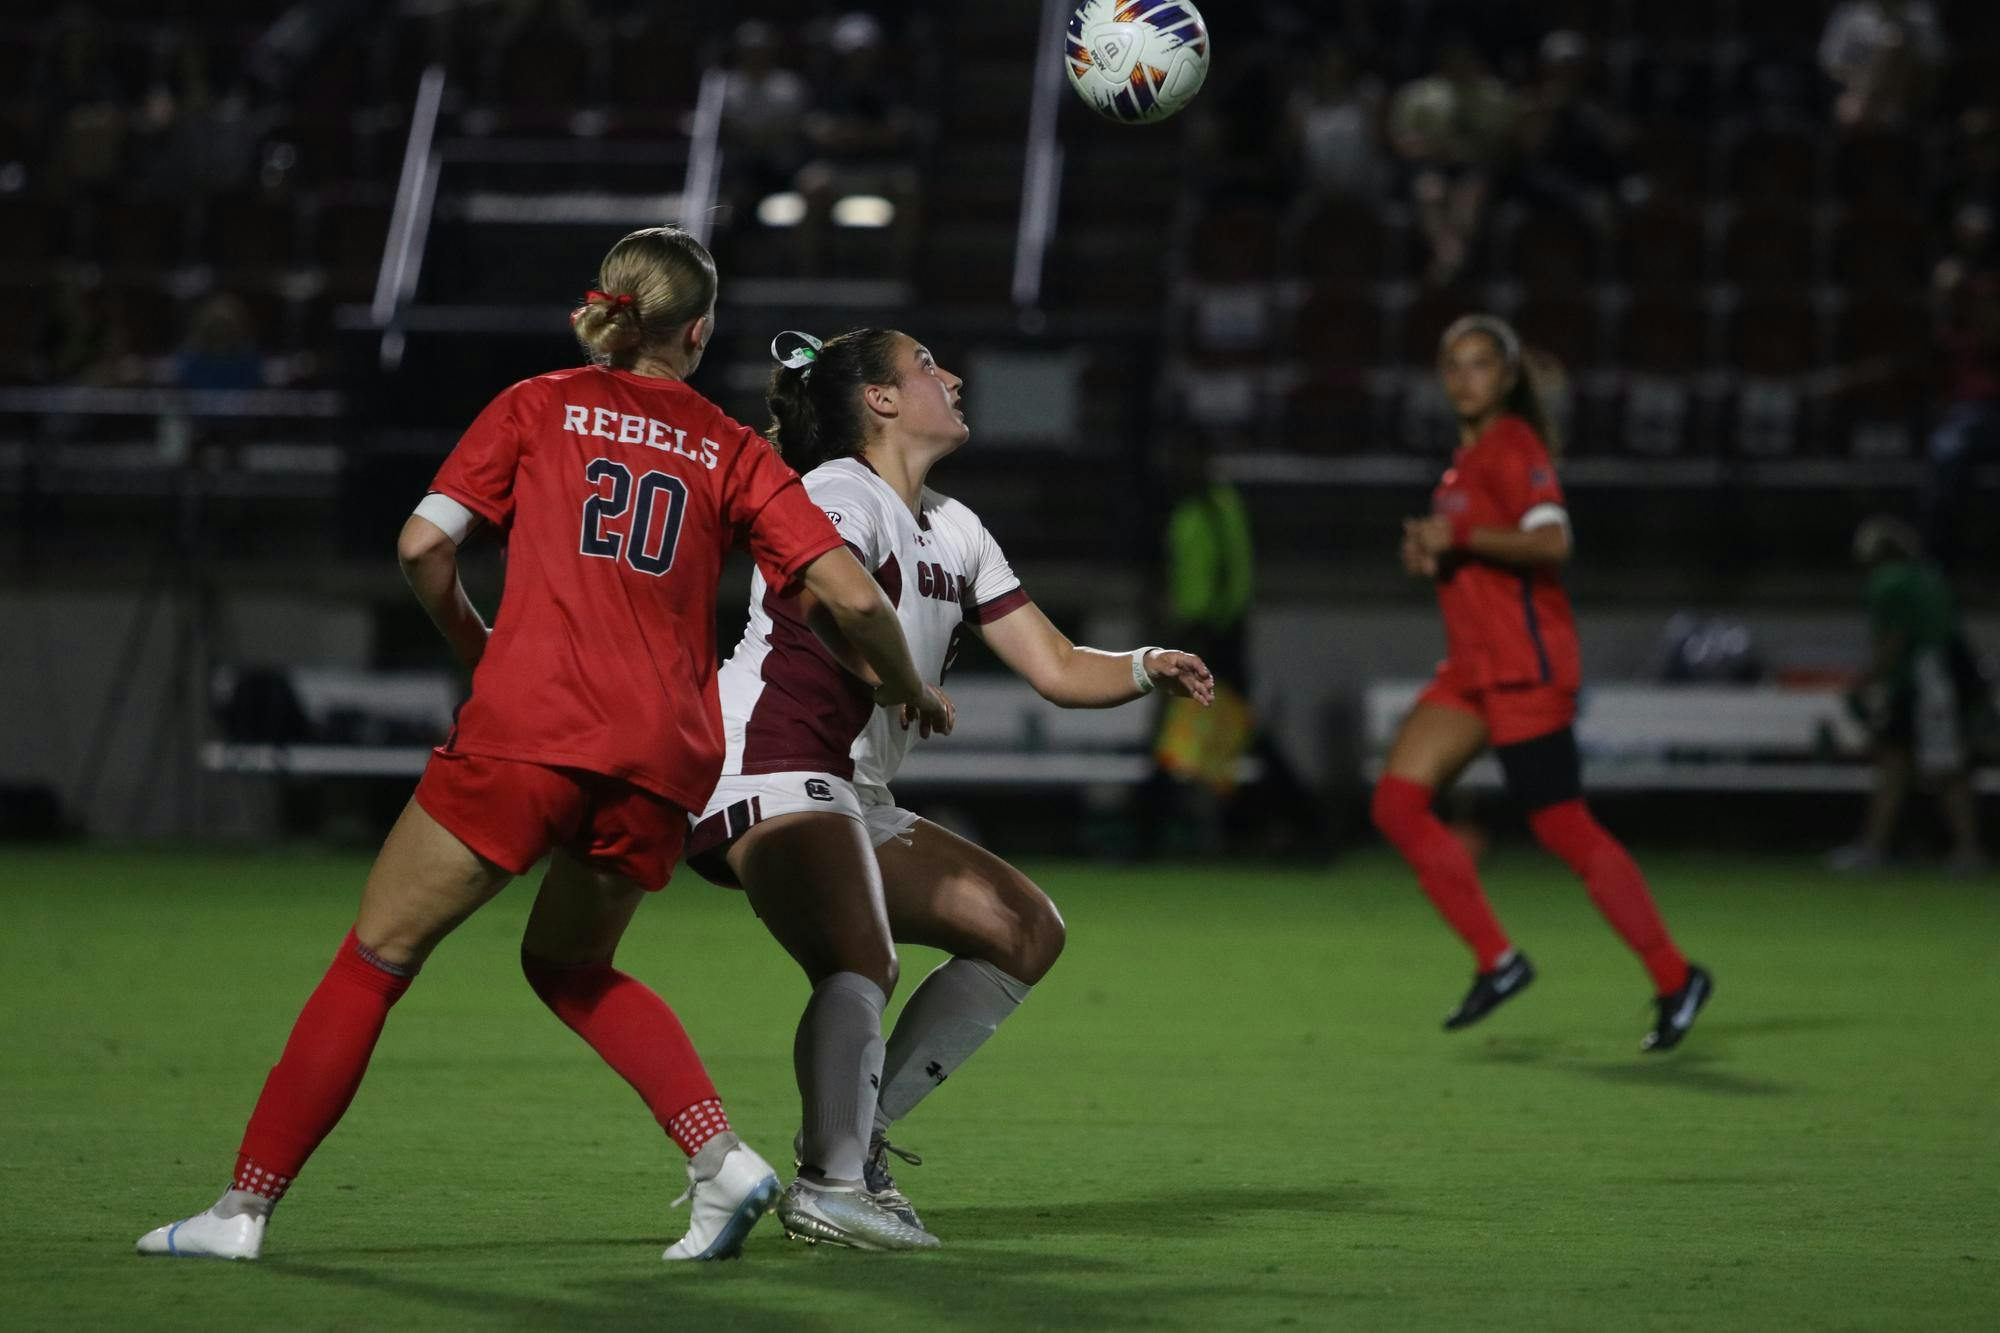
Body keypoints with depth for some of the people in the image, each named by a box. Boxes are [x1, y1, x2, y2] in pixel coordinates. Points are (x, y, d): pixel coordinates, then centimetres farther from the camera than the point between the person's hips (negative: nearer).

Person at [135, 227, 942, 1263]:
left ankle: (243, 1207, 6)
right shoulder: (732, 453, 15)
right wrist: (907, 690, 24)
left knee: (377, 955, 8)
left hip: (526, 728, -3)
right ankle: (722, 1159, 8)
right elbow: (851, 595, 6)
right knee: (568, 963, 26)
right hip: (661, 758, 3)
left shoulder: (538, 406, 11)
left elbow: (422, 545, 1)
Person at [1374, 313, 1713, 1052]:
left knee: (1562, 827, -8)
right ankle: (1497, 960, 1)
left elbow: (1551, 541, -25)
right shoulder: (1471, 453, 17)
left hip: (1524, 665, -9)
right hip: (1473, 665, 9)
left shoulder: (1511, 446, -11)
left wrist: (1459, 537, -26)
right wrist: (1432, 553, 9)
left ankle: (1675, 977, 2)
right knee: (1398, 800, -2)